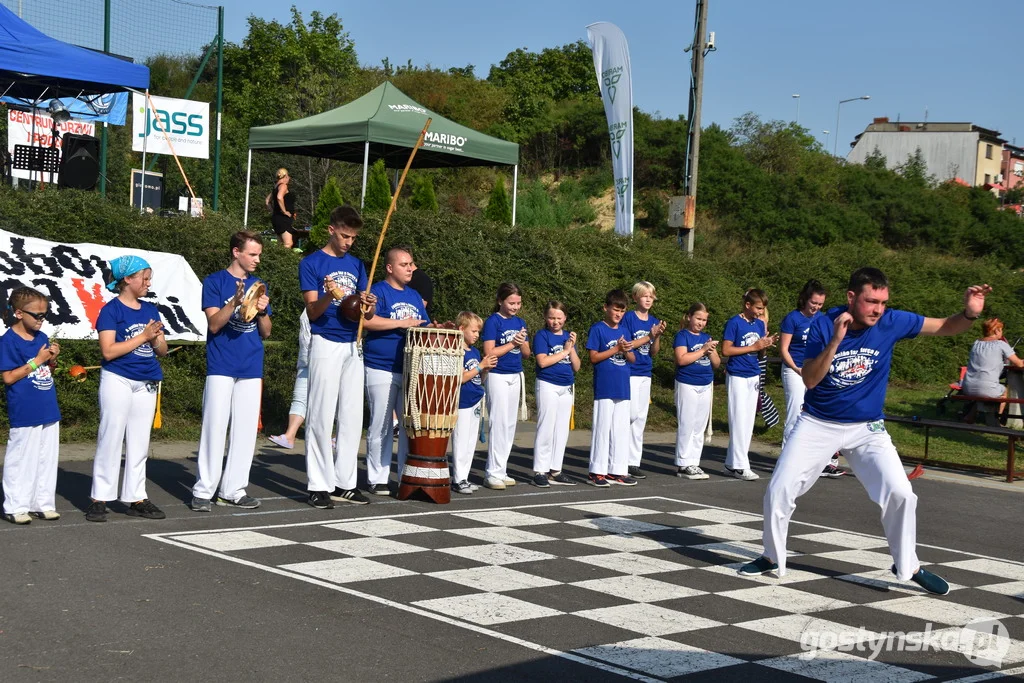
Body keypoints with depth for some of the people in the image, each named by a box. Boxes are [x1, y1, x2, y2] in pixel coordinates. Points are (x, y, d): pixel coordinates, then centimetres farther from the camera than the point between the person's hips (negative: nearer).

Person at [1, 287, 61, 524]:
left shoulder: (42, 338, 9)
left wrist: (52, 359, -3)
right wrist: (37, 361, -16)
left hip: (48, 410, 7)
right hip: (24, 414, -7)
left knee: (47, 459, 11)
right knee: (21, 460, 0)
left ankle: (43, 503, 19)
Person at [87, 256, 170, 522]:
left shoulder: (150, 310, 9)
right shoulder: (111, 310, -8)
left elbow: (163, 350, 12)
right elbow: (108, 351, -16)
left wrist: (156, 340, -10)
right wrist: (142, 336, -16)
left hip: (147, 384, 6)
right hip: (118, 380, -6)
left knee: (139, 442, 8)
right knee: (111, 438, -3)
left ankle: (135, 497, 14)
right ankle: (99, 498, 3)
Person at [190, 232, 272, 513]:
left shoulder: (258, 285, 13)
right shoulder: (215, 281, -1)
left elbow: (266, 332, 14)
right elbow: (214, 324, -9)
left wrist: (262, 312, -7)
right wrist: (236, 301, -24)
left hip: (251, 368, 5)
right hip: (221, 366, -5)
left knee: (246, 429, 5)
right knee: (215, 426, -5)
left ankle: (233, 489, 12)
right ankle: (204, 490, 0)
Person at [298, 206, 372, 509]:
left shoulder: (356, 265, 14)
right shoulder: (311, 263, -2)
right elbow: (312, 311, -8)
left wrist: (365, 303, -9)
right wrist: (328, 296, -29)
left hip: (352, 345, 6)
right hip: (325, 344, -6)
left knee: (352, 417, 6)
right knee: (321, 416, -5)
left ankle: (345, 483, 13)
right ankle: (318, 486, 0)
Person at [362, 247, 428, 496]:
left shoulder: (414, 296, 17)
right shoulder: (378, 291, -5)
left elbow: (424, 328, 23)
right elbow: (367, 320, -22)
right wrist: (402, 323, -21)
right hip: (382, 370, -6)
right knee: (381, 427, 0)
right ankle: (378, 480, 8)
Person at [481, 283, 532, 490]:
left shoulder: (520, 322, 11)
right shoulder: (492, 321, -8)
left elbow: (527, 354, 13)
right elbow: (489, 353, -14)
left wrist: (522, 343, -8)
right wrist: (512, 343, -12)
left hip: (516, 376, 7)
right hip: (498, 377, -7)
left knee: (510, 425, 7)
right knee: (499, 424, -8)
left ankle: (501, 471, 12)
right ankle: (492, 474, -5)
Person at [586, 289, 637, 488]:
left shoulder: (623, 331, 14)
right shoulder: (597, 329, -3)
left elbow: (632, 359, 14)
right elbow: (594, 357, -8)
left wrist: (626, 351, -8)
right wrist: (616, 349, -15)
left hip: (623, 387, 6)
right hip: (604, 387, -6)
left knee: (622, 430, 7)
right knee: (602, 428, -4)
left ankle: (617, 471, 13)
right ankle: (597, 471, 2)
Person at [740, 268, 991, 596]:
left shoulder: (892, 322, -13)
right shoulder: (824, 325, -16)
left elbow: (945, 327, -5)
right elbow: (809, 380, -21)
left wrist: (969, 313, -26)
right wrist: (835, 340, -32)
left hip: (867, 429, 1)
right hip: (818, 424, 0)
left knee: (900, 493, -13)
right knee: (779, 491, -2)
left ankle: (908, 566, 9)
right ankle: (772, 558, 20)